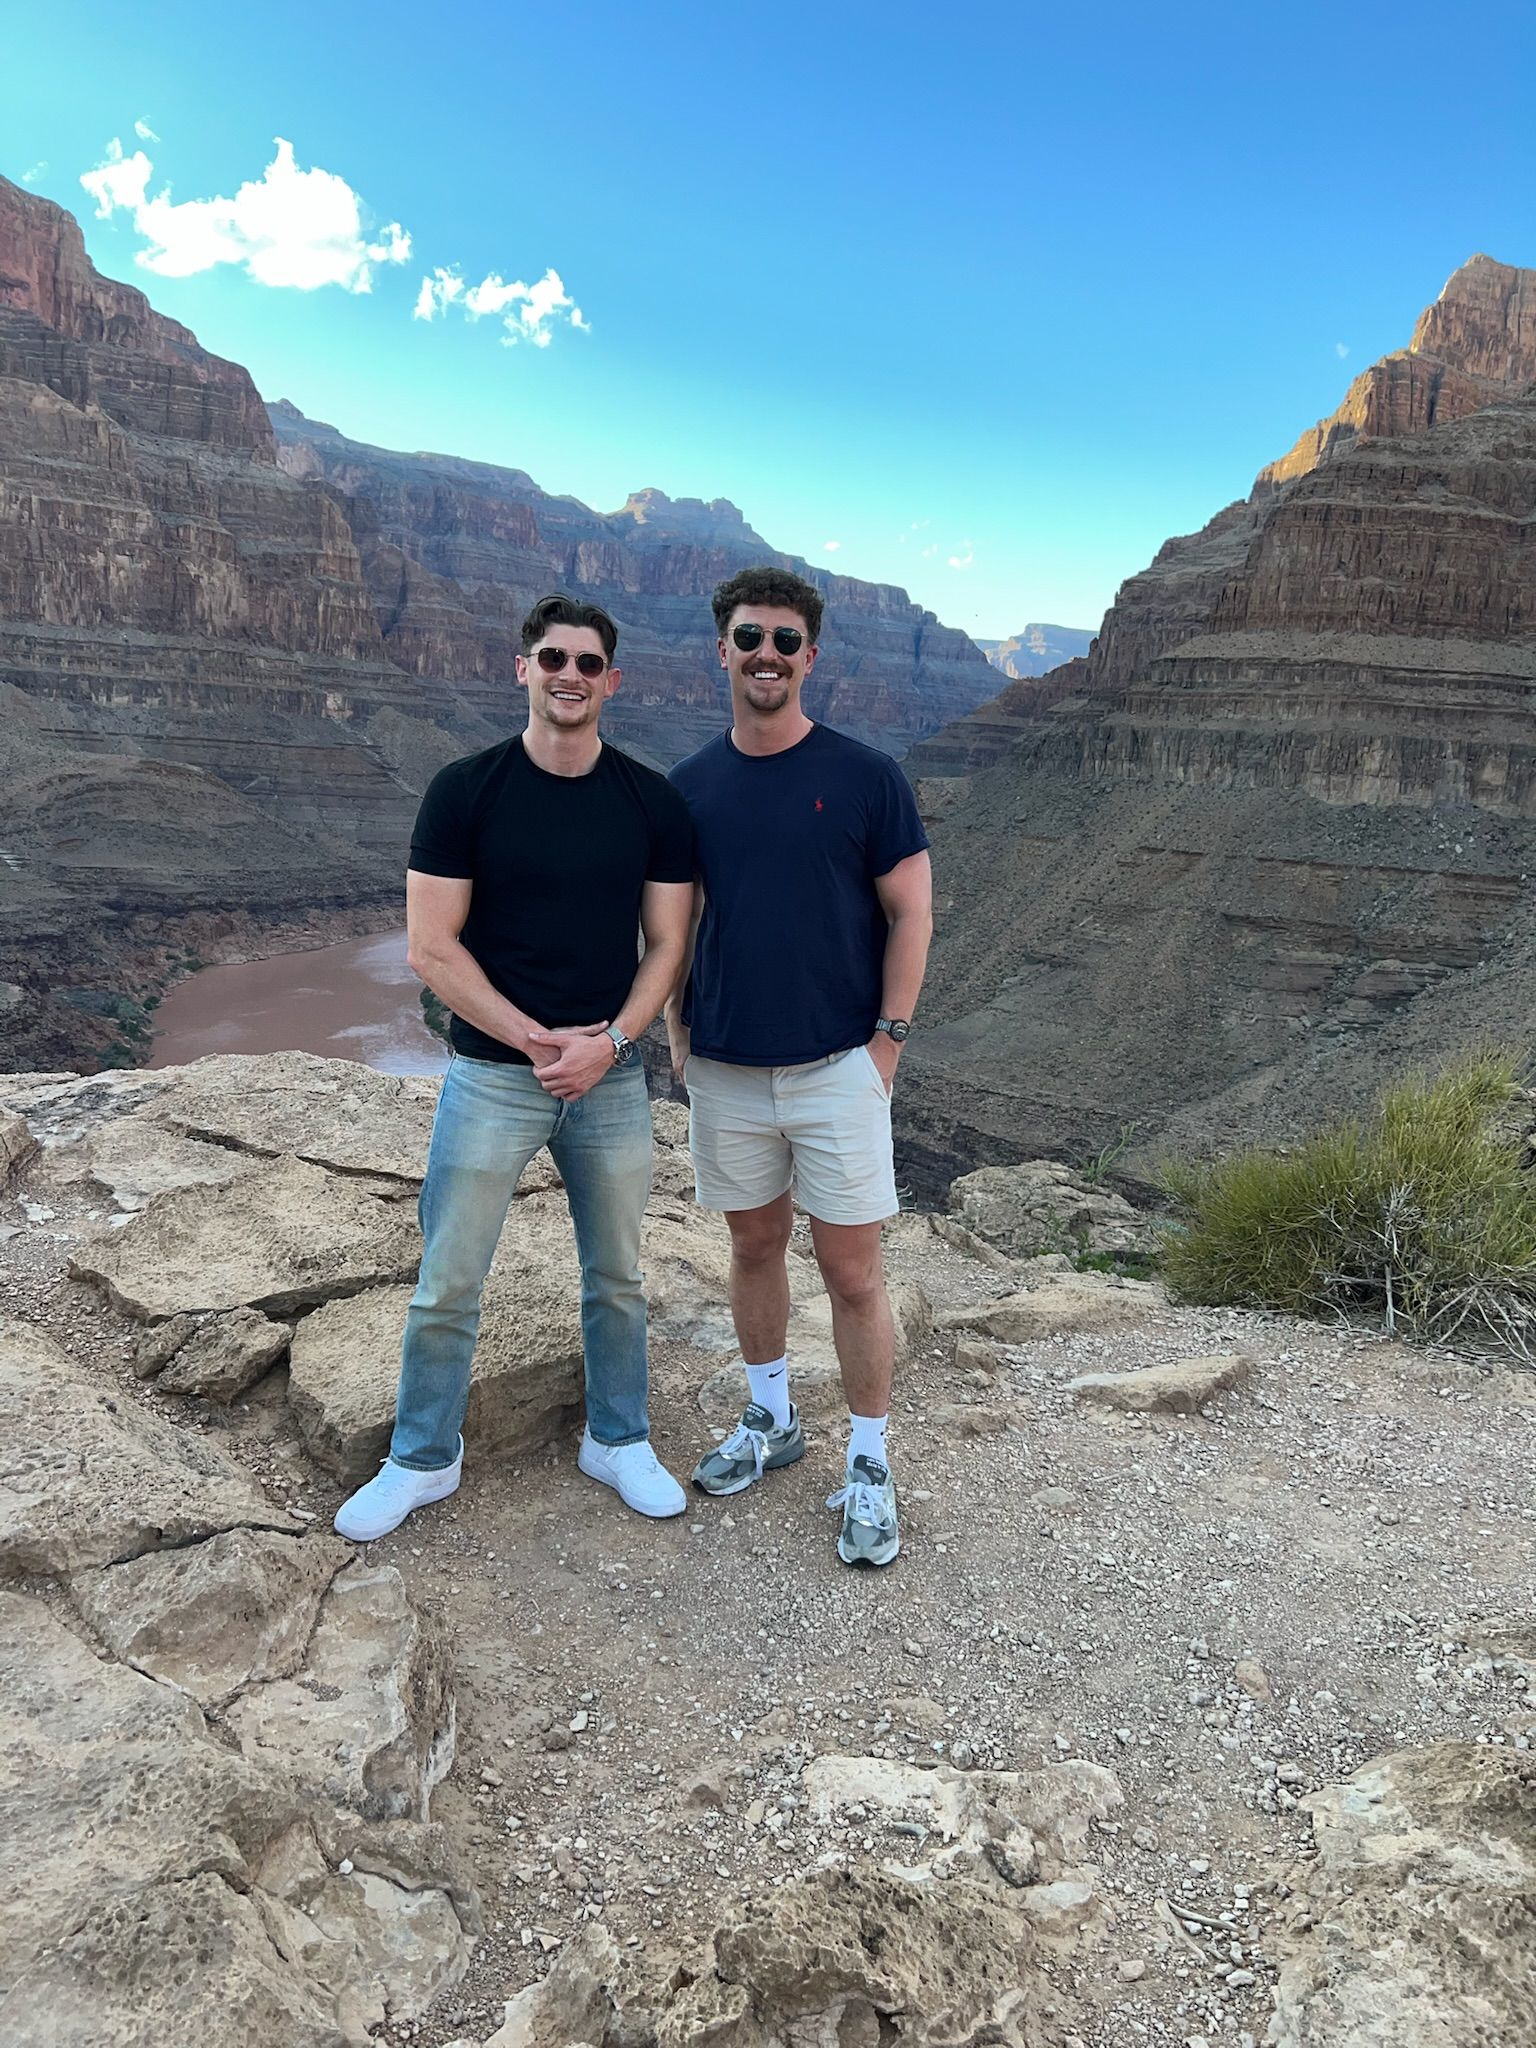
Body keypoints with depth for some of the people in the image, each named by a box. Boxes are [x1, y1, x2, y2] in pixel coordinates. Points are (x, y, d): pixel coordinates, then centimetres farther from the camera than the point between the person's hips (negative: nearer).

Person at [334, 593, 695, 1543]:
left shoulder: (653, 803, 0)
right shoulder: (466, 790, -6)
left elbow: (667, 943, 2)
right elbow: (432, 946, -8)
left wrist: (608, 1041, -13)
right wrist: (536, 1040, -14)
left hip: (611, 1076, 2)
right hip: (492, 1073, -2)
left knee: (617, 1278, 14)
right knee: (447, 1286, 6)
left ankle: (619, 1440, 35)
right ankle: (422, 1460, 27)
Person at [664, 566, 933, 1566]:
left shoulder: (865, 775, -6)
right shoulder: (690, 785, 4)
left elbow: (911, 912, -3)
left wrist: (889, 1038, -8)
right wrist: (678, 1030, 4)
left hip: (838, 1068, -3)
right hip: (725, 1069, 4)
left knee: (852, 1271, 2)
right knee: (754, 1245, 17)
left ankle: (870, 1466, 18)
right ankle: (772, 1418, 37)